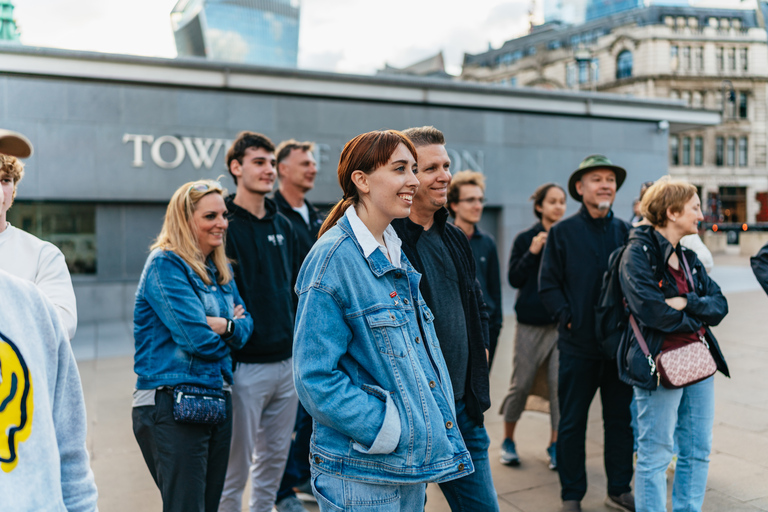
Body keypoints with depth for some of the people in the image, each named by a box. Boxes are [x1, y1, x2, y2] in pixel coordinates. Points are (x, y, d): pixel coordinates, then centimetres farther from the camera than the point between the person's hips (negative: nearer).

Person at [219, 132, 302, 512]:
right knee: (236, 463, 3)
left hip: (287, 363, 7)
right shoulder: (224, 226, -9)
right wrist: (230, 342, -15)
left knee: (276, 454, 17)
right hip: (246, 366, -6)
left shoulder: (283, 226, 12)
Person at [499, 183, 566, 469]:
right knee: (520, 384, 4)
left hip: (563, 321, 1)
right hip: (531, 321, -1)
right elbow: (514, 279, -1)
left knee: (560, 383, -1)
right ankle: (508, 440, 23)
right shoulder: (526, 239, 3)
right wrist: (533, 253, -13)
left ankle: (555, 443, 14)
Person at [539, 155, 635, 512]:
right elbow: (548, 284, -2)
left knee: (621, 419, 12)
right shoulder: (562, 232, -1)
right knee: (572, 423, 5)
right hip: (578, 344, -3)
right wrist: (569, 317, -12)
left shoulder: (625, 232, 7)